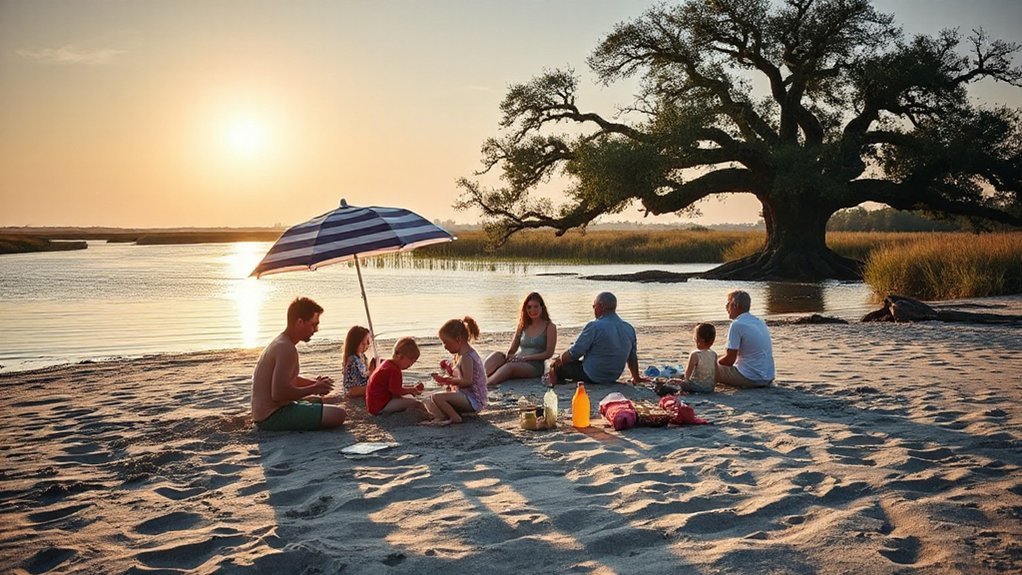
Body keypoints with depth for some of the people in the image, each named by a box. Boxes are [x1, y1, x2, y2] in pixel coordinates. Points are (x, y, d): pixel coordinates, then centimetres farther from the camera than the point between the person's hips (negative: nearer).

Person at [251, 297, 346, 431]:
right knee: (338, 414, -20)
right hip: (273, 416, -10)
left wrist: (315, 383, 5)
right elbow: (278, 393, -29)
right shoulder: (287, 348, -21)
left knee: (319, 400, 33)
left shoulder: (280, 342, 11)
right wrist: (314, 388, -15)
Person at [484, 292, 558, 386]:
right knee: (496, 356, -27)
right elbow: (512, 349, 14)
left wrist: (525, 357, -13)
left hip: (535, 366, -5)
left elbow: (549, 353, -3)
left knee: (510, 367, -37)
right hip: (517, 362, 5)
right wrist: (508, 355, -11)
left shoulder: (550, 327, 4)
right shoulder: (523, 325, 19)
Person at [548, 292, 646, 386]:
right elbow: (633, 357, 9)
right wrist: (636, 378, 25)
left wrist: (558, 360, 4)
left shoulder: (594, 327, -20)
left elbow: (574, 353, -15)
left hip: (591, 377, -8)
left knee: (556, 366, 8)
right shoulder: (629, 329, -1)